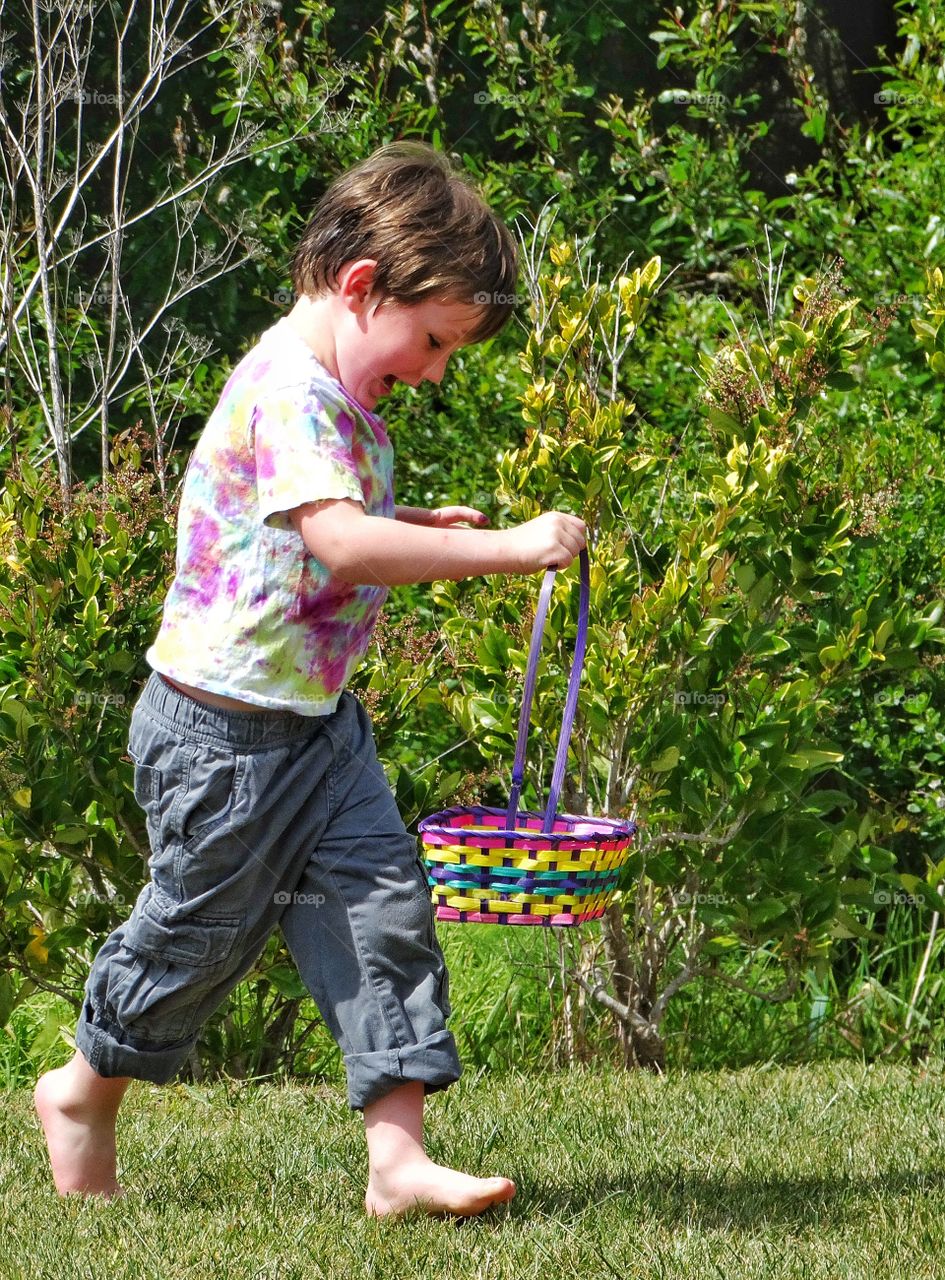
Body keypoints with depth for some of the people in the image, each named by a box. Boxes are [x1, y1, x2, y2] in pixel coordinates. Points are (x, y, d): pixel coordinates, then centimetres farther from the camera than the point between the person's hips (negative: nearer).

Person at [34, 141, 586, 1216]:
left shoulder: (339, 394, 9)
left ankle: (398, 1156, -2)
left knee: (383, 909, -1)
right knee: (202, 927, 7)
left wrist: (421, 529, 11)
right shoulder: (290, 392, -24)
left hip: (316, 723, 9)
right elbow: (343, 542, -38)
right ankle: (85, 1089, 33)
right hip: (224, 730, -9)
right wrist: (505, 551, -37)